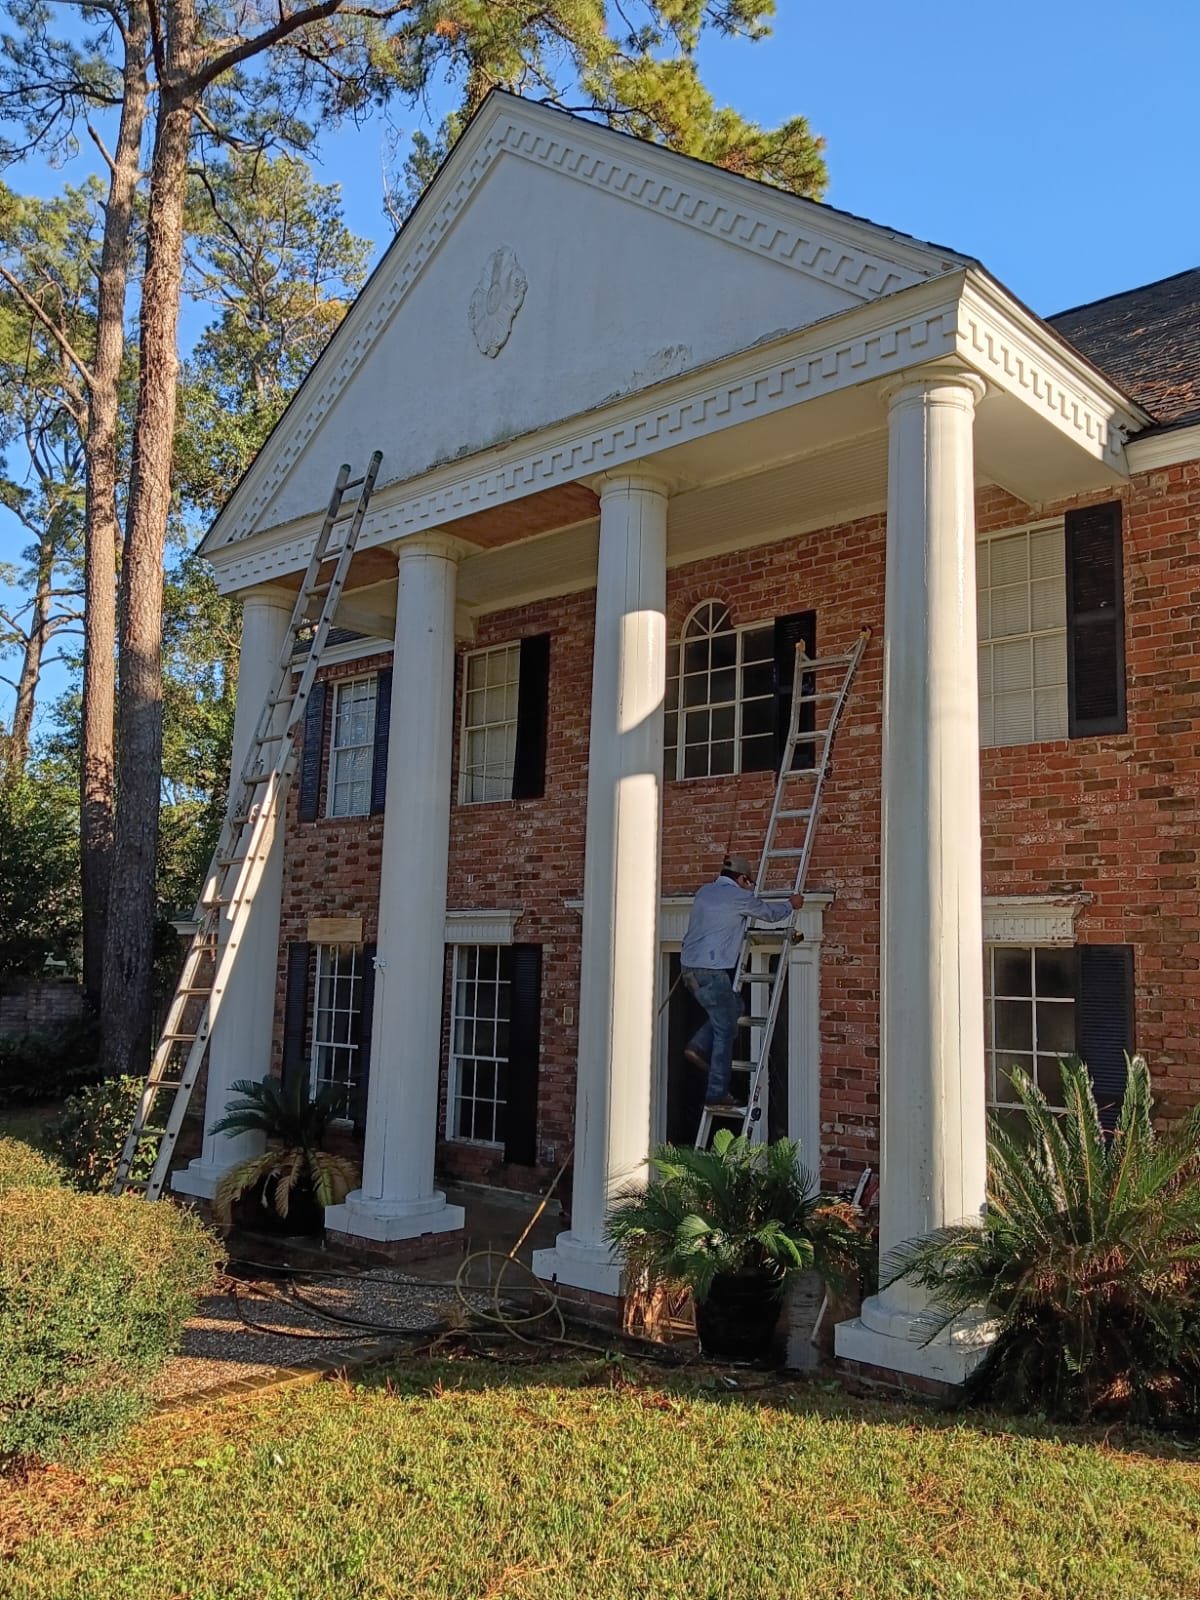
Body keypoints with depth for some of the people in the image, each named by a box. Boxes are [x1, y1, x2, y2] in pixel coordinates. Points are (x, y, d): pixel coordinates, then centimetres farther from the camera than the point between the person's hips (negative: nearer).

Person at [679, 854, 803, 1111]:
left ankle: (699, 1046, 10)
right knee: (725, 1031, 0)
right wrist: (791, 904, 29)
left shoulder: (704, 892, 15)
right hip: (711, 971, -8)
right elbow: (770, 913, 9)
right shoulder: (738, 897, -5)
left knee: (734, 1007, 24)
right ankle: (717, 1095, 1)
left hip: (689, 967, 8)